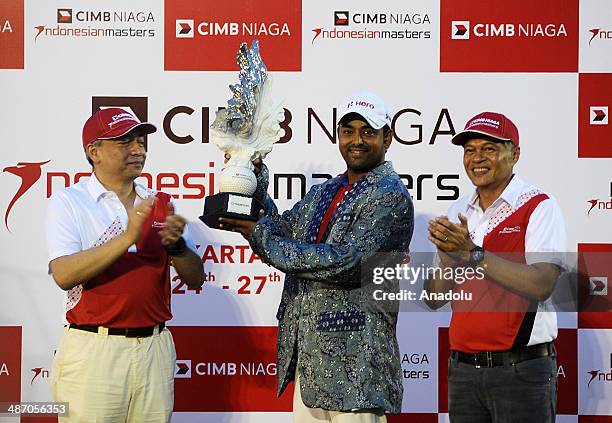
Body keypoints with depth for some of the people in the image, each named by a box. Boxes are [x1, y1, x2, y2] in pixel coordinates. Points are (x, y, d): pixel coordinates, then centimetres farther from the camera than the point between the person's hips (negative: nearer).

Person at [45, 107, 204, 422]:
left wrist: (177, 245, -13)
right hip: (94, 349, -4)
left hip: (155, 348, 4)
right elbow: (64, 275, -16)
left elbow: (196, 279, 8)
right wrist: (128, 237, -24)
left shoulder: (161, 204, 11)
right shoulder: (68, 202, -1)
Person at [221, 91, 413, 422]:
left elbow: (345, 263, -20)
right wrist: (255, 179, 5)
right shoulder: (323, 193, 18)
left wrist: (261, 237, -14)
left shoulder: (390, 196, -10)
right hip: (306, 356, 8)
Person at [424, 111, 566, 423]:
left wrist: (472, 253, -23)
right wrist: (448, 259, -11)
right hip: (463, 370, 5)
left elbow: (541, 286, -19)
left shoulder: (539, 207, -5)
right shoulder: (457, 213, 11)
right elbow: (435, 299, 8)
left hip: (521, 372, -5)